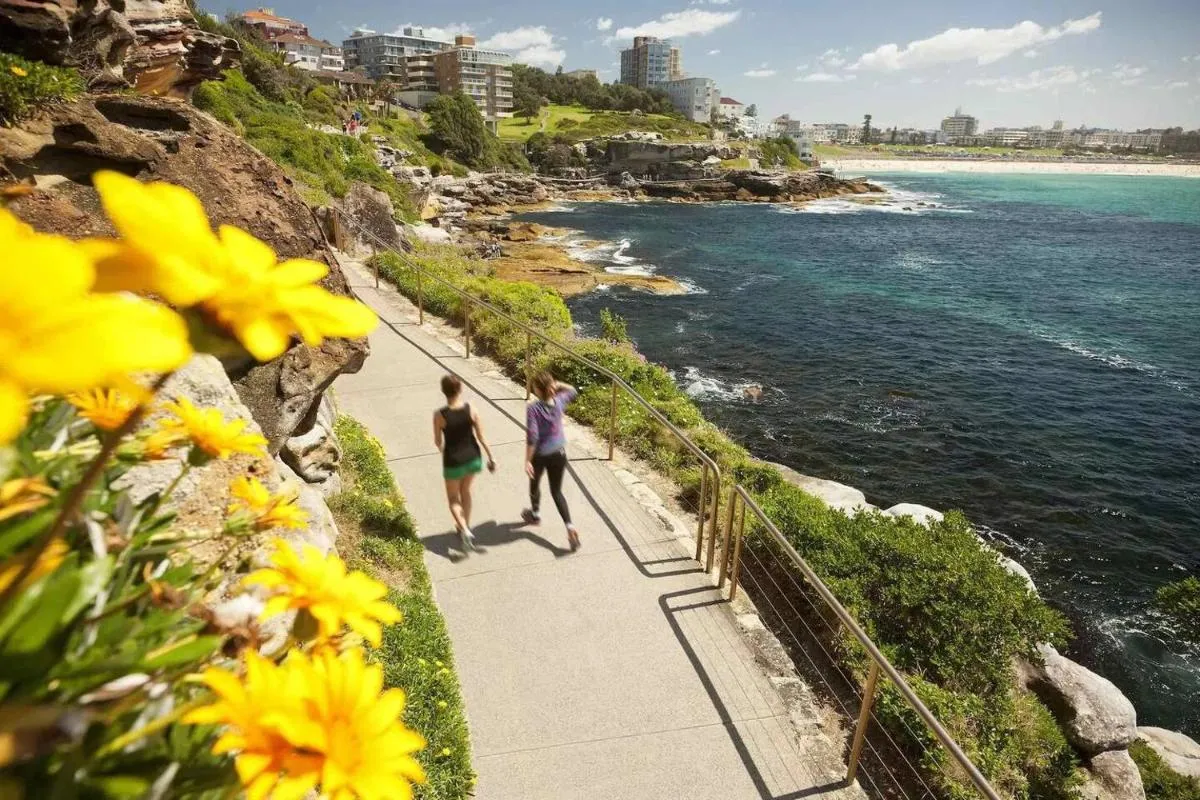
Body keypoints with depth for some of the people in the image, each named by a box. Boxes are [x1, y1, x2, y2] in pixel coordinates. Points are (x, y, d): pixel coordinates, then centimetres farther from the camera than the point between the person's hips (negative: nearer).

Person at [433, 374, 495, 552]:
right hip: (473, 458, 3)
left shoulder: (439, 415, -21)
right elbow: (481, 437, -9)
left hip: (453, 462, -3)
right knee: (465, 491, 29)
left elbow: (438, 441, -6)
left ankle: (465, 531, -2)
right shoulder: (471, 409, -15)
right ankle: (465, 527, 42)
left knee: (453, 499, 19)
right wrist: (491, 457, 3)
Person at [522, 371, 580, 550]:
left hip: (540, 455, -3)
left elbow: (532, 437, -24)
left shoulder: (533, 408, -21)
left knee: (534, 483, 26)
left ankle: (535, 513, 51)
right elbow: (572, 391, 14)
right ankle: (570, 526, -3)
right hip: (559, 454, 4)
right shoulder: (559, 402, -9)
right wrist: (556, 385, -1)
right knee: (556, 491, 13)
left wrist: (527, 461, -18)